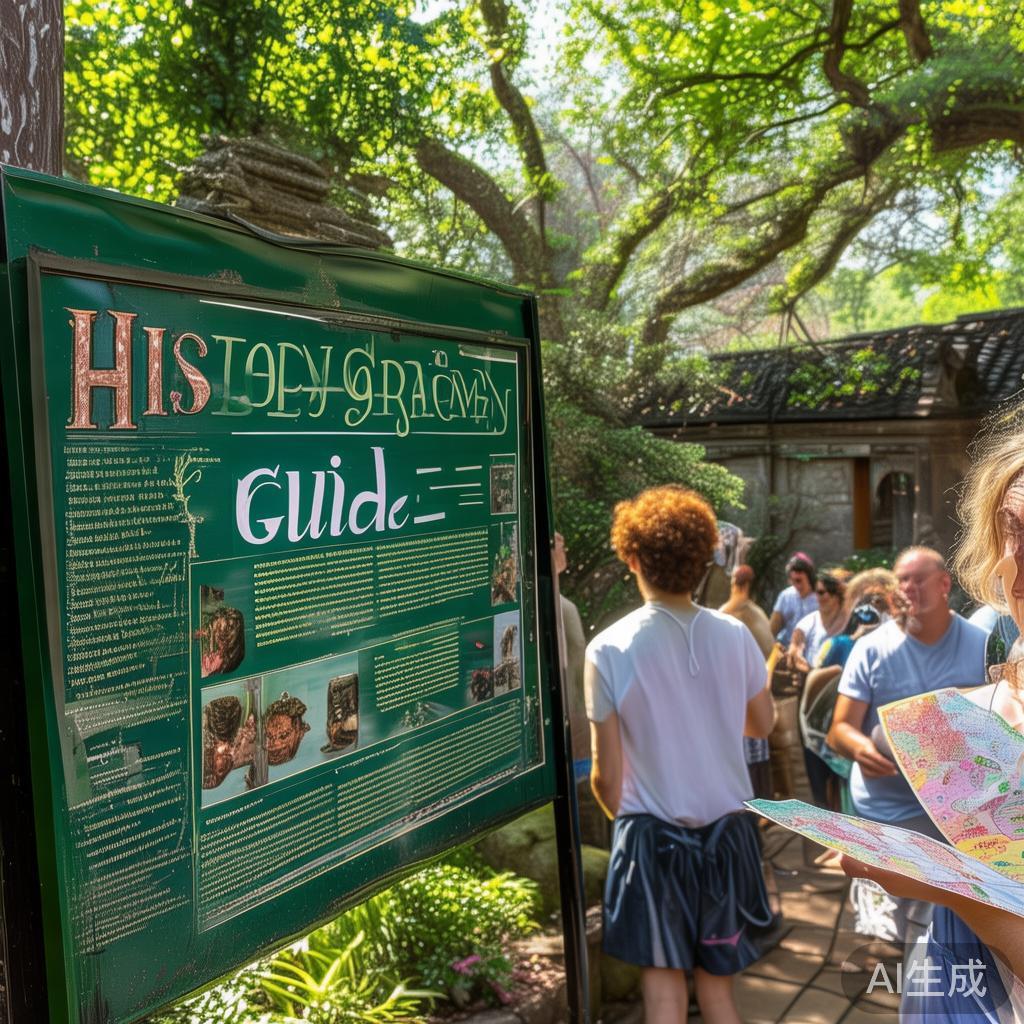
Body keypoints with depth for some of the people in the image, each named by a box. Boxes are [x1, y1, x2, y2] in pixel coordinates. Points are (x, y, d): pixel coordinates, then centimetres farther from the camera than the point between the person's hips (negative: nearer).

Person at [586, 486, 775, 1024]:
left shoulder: (609, 648, -15)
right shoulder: (734, 635, -7)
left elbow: (606, 775, -9)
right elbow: (763, 723, 10)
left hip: (654, 836, -3)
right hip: (727, 829, 3)